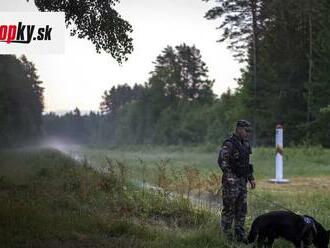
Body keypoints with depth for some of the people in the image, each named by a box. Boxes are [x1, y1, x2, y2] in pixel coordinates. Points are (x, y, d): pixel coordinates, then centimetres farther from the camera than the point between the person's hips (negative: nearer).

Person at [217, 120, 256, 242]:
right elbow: (222, 161, -26)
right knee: (229, 209, -2)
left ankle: (240, 235, 19)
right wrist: (229, 176, -32)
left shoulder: (245, 145, 13)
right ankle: (226, 236, 6)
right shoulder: (229, 144, -14)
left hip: (242, 181, 8)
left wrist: (251, 178, 17)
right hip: (231, 182, -8)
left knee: (242, 209, 11)